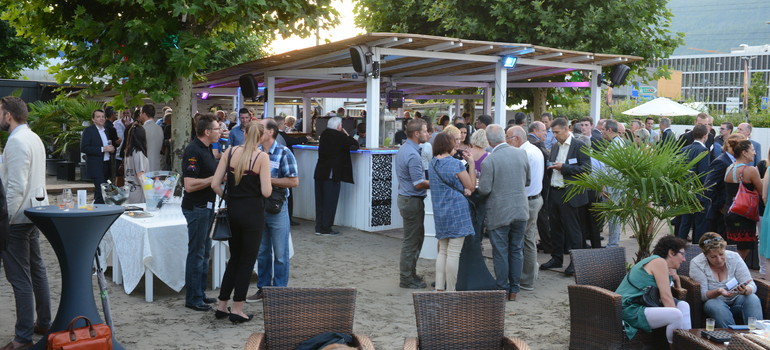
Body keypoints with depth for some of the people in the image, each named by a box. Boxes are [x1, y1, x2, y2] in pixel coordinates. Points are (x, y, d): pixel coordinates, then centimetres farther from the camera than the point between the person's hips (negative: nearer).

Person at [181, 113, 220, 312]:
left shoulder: (206, 149, 12)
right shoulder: (193, 151, -19)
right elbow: (189, 185, -26)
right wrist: (215, 178, -20)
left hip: (206, 205, 10)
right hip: (196, 207, -10)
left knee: (204, 252, 16)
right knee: (196, 253, -2)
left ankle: (200, 293, 25)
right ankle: (193, 299, 7)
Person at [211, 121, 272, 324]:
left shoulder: (230, 152, 1)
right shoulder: (262, 157, -11)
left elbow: (215, 184, -2)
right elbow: (266, 192, -15)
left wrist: (228, 197, 13)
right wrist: (269, 184, 6)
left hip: (232, 211, 5)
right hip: (253, 213, -5)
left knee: (234, 258, 19)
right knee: (247, 261, 7)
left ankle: (222, 305, 23)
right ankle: (237, 309, 10)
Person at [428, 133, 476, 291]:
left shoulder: (433, 163, 9)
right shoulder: (455, 164, -13)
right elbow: (471, 186, -6)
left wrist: (463, 189, 2)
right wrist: (471, 164, -2)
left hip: (439, 212, 7)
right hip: (457, 211, -7)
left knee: (443, 251, 14)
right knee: (453, 253, -2)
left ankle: (439, 288, 13)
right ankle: (450, 291, 2)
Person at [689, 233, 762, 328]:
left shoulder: (734, 257, -6)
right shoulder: (696, 264, -12)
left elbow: (751, 285, -9)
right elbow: (702, 295, -15)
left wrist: (746, 290, -34)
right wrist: (718, 292, -36)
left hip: (736, 301, 2)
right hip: (714, 301, -2)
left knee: (753, 298, -27)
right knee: (715, 305, -35)